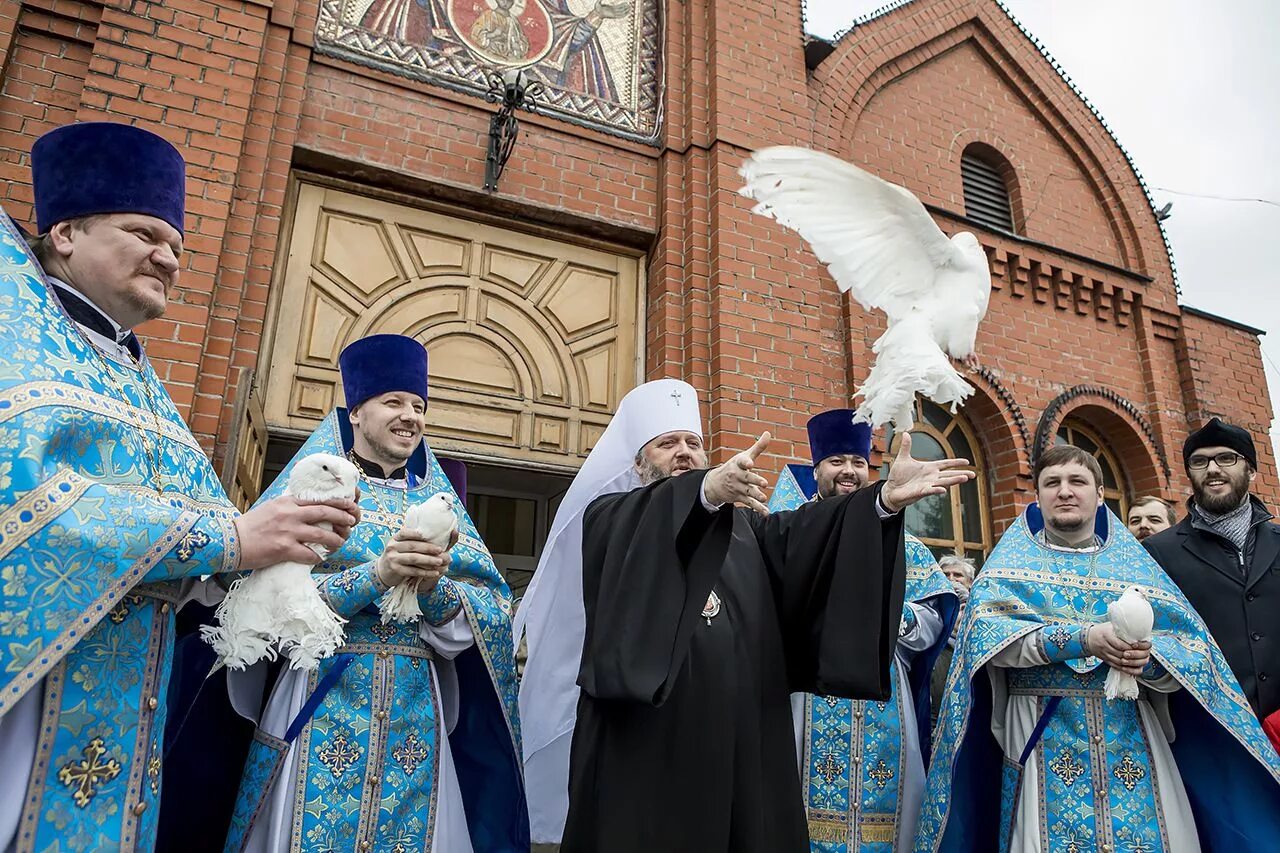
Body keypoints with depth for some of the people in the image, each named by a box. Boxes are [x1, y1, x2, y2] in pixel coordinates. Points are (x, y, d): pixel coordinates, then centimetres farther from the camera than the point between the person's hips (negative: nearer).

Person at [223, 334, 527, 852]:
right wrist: (377, 575, -22)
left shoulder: (438, 500, 10)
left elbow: (489, 614, 2)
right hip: (322, 703, -2)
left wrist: (435, 586, -18)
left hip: (415, 712, 3)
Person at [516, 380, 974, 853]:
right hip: (644, 742, -3)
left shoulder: (741, 525, 18)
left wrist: (886, 497, -18)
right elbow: (647, 533, -19)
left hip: (743, 739, 4)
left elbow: (800, 534, -1)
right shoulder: (609, 518, 5)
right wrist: (708, 489, -39)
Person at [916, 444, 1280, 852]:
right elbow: (985, 631, -12)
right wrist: (1081, 639, -23)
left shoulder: (1136, 564, 13)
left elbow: (1195, 652, 3)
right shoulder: (1013, 561, 6)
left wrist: (1149, 657, -19)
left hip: (1132, 738, 2)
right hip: (1043, 737, -2)